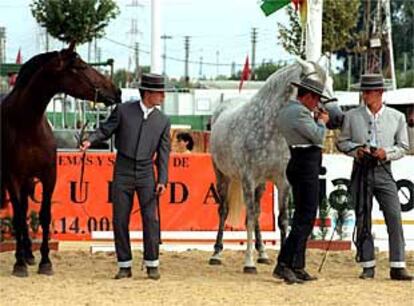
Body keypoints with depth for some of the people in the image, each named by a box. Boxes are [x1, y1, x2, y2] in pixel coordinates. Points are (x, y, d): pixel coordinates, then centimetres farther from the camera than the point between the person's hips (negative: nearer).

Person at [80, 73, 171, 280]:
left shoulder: (163, 121, 5)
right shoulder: (123, 110, -1)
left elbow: (163, 153, 5)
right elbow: (105, 130, 4)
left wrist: (162, 180, -2)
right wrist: (90, 141, -17)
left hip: (146, 174, 1)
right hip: (123, 172, -1)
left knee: (151, 219, -2)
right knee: (120, 220, 1)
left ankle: (152, 265, 8)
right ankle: (125, 266, 10)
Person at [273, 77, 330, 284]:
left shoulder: (286, 111, 17)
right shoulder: (300, 112, -16)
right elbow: (318, 137, -15)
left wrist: (315, 118, 17)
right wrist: (322, 121, 2)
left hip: (299, 164, 11)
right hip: (306, 167, -11)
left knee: (302, 218, 13)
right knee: (305, 218, -11)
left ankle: (298, 268, 14)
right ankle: (283, 265, -16)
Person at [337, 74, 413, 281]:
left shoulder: (397, 117, 5)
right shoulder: (351, 116, 6)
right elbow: (341, 142, 10)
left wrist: (387, 153, -10)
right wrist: (355, 149, -9)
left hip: (384, 172, -1)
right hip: (361, 171, 1)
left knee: (394, 217, -9)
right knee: (362, 219, 2)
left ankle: (397, 267, -7)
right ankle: (368, 266, 11)